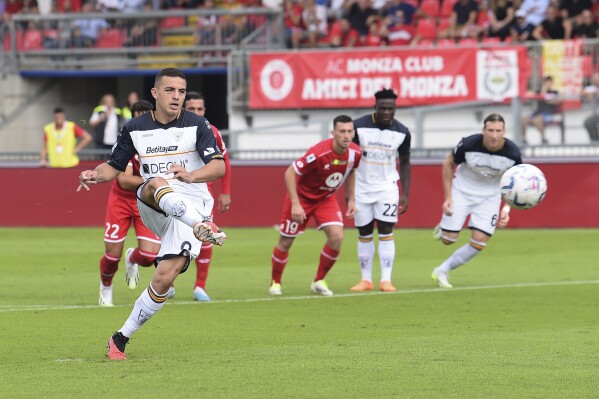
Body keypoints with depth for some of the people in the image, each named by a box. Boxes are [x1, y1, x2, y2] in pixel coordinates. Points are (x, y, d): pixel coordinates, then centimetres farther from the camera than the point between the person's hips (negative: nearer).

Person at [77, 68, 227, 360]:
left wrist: (191, 176, -32)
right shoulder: (135, 128, 8)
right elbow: (114, 166, 16)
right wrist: (95, 175, -8)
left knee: (164, 278, -16)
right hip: (151, 206, 2)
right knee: (157, 184, -37)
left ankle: (121, 338, -2)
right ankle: (203, 227, -62)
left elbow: (219, 166, -12)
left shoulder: (197, 126, -1)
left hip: (192, 204, -1)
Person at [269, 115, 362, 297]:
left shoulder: (355, 153, -16)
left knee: (337, 237, -15)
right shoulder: (319, 153, -34)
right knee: (285, 242, 4)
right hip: (302, 197, -4)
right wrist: (295, 204, -31)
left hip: (326, 198, 4)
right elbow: (290, 173, -28)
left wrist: (351, 199, 5)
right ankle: (275, 282, 28)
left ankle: (319, 281, 4)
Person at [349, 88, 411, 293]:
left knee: (386, 231, -9)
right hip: (362, 187, 0)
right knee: (364, 234, 5)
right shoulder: (359, 126, -12)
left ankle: (386, 279, -8)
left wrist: (405, 194, 3)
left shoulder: (402, 132, -5)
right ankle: (366, 279, 13)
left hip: (387, 187, 0)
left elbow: (404, 163, 7)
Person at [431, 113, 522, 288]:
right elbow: (448, 164, -8)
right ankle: (443, 228, 35)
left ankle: (442, 271, 10)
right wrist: (448, 197, -11)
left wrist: (506, 209, -16)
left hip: (490, 195, 1)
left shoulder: (513, 154, -22)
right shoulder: (468, 144, -27)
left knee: (479, 241, -10)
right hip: (462, 191, -1)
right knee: (448, 239, -5)